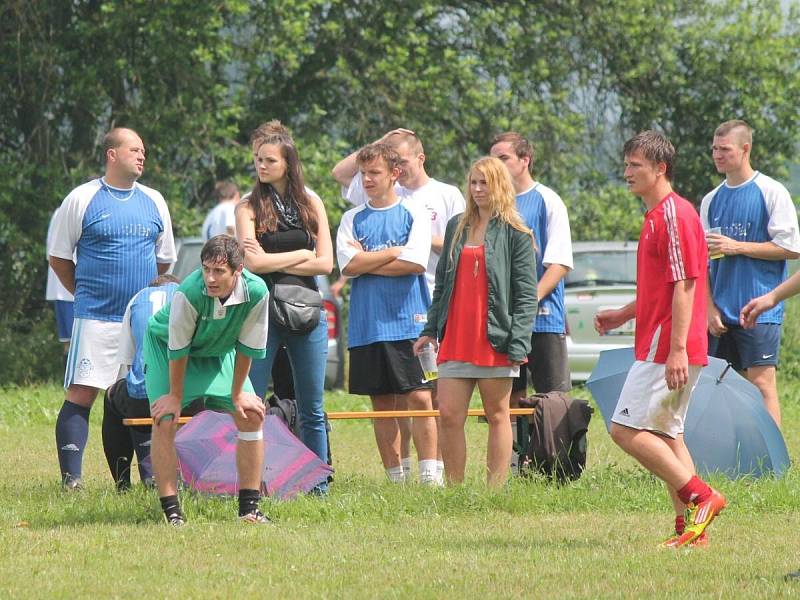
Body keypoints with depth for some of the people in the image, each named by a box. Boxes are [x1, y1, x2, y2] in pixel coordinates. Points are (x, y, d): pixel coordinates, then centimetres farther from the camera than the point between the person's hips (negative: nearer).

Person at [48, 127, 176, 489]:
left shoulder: (154, 202, 12)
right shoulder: (82, 200, -1)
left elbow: (164, 260, 22)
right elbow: (59, 258, 5)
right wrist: (88, 294, 8)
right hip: (96, 320, -4)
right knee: (81, 395, -10)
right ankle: (70, 478, -10)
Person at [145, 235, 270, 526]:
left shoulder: (256, 292, -31)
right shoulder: (189, 293, -40)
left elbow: (248, 347, -15)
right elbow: (178, 348, -25)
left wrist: (238, 393, -6)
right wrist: (176, 396, -15)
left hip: (218, 351, 4)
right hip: (165, 347, -4)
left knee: (252, 415, -3)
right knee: (165, 421, -17)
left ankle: (249, 507, 6)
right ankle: (171, 511, -9)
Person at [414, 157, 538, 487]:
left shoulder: (515, 234, -1)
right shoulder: (457, 227, 16)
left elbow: (526, 294, -5)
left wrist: (518, 342, -14)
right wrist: (430, 329, 13)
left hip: (494, 340, -5)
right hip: (456, 339, 5)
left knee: (497, 415, 2)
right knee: (449, 415, -1)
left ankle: (496, 491, 6)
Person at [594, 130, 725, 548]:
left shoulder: (674, 215, -14)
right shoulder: (657, 216, 18)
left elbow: (684, 286, -20)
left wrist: (677, 349, -24)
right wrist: (624, 314, 21)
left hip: (666, 348, -10)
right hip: (659, 346, 10)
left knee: (627, 429, -12)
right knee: (664, 435, 11)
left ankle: (700, 497, -11)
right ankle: (691, 527, 11)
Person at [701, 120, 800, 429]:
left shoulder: (772, 192, -3)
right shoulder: (711, 200, 13)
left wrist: (737, 247, -11)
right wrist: (710, 308, 2)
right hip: (721, 312, 6)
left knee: (761, 383, -9)